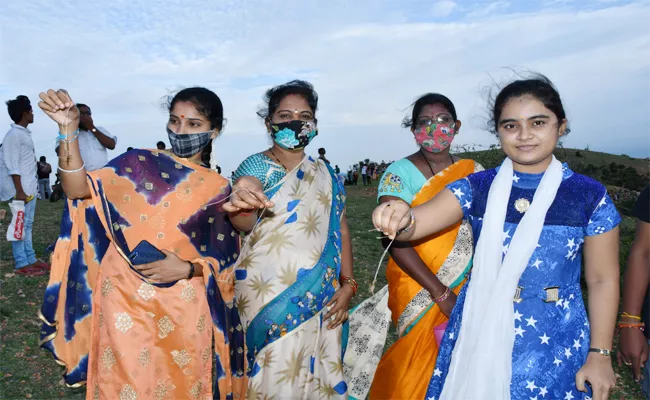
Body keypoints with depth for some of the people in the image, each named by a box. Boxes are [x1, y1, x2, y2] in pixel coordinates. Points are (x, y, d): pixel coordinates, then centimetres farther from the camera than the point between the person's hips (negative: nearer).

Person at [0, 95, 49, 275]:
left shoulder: (25, 133, 15)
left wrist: (30, 186, 19)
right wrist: (19, 190, -20)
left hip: (30, 187, 9)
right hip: (21, 189, -9)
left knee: (28, 224, 12)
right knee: (20, 225, -5)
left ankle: (30, 258, 19)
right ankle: (21, 264, 0)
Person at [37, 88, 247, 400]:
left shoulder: (217, 189, 2)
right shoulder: (138, 163, 1)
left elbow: (223, 260, 2)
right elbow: (79, 189, -14)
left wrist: (188, 269, -16)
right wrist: (69, 128, -25)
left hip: (182, 308, 1)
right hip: (124, 297, 0)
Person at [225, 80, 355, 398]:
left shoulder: (325, 174, 9)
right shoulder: (254, 167, -3)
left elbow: (341, 231, 9)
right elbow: (245, 224, -21)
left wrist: (348, 284, -1)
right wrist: (241, 205, -44)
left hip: (319, 299, 4)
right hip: (267, 299, -3)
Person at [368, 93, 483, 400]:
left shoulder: (475, 174, 5)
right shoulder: (399, 173, -8)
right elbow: (395, 239, -16)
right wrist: (440, 293, -20)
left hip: (470, 293, 4)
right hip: (418, 293, -3)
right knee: (419, 371, 5)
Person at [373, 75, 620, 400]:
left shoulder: (590, 196, -6)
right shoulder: (476, 187, -5)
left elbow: (603, 279, -1)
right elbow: (416, 225, -16)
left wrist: (600, 354, -1)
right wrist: (401, 220, -39)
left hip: (554, 340, -1)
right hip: (479, 332, 1)